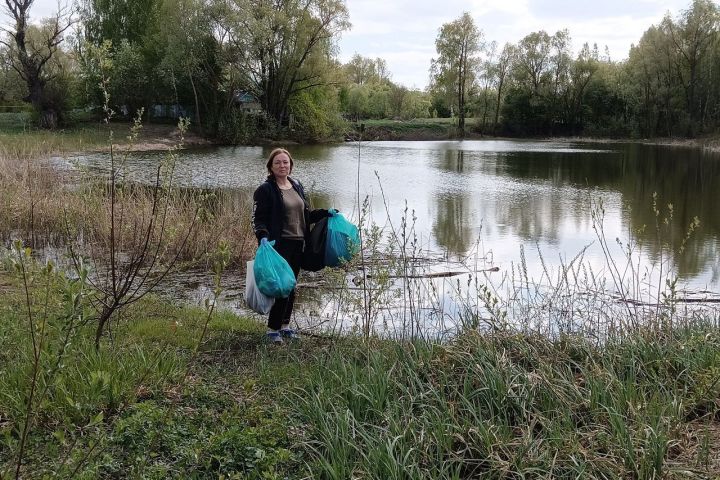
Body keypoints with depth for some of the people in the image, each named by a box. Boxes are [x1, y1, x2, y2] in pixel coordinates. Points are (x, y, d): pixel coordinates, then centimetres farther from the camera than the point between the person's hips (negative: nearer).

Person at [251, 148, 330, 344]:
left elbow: (305, 215, 20)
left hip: (297, 245, 7)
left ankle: (284, 325, 26)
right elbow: (258, 219, -12)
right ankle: (273, 329, 4)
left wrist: (325, 213, 9)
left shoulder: (297, 186, 13)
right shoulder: (265, 190, -8)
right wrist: (263, 237, -28)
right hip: (279, 245, -7)